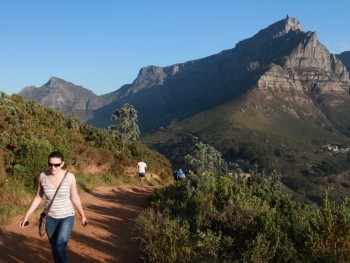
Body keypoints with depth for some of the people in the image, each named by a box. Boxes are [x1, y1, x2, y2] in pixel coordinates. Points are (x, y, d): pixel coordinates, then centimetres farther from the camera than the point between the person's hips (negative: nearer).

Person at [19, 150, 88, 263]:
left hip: (67, 217, -3)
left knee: (60, 246, -21)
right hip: (50, 218, 3)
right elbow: (38, 197, 2)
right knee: (55, 249, 13)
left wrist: (83, 215, 5)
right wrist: (26, 216, 1)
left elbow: (75, 197, -3)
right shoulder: (42, 176, -11)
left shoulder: (69, 177, -17)